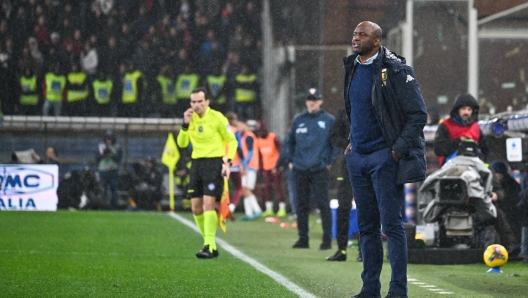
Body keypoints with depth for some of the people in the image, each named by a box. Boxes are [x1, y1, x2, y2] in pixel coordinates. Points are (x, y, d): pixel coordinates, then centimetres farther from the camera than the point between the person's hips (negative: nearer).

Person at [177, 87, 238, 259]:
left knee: (208, 204, -18)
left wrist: (227, 161, -12)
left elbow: (232, 141, -1)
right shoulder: (191, 118, 8)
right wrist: (185, 125, -8)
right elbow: (182, 143, 5)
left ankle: (209, 246, -18)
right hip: (197, 162, 6)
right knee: (196, 207, 4)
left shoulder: (217, 118, -8)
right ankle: (211, 245, 17)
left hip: (214, 162, -6)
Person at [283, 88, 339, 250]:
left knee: (323, 204, -7)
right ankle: (303, 238, 12)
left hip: (320, 170, -4)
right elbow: (289, 141, 19)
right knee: (301, 205, 6)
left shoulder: (329, 120, 2)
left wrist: (330, 161, -2)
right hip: (300, 170, 4)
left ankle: (327, 238, -5)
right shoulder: (298, 120, 11)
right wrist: (290, 161, 11)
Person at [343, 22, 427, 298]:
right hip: (358, 157, 7)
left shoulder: (395, 71, -12)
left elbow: (418, 114, -12)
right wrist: (352, 141, 16)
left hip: (385, 157, -7)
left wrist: (399, 149, -15)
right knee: (366, 226, 10)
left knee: (391, 224, -6)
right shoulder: (352, 68, 11)